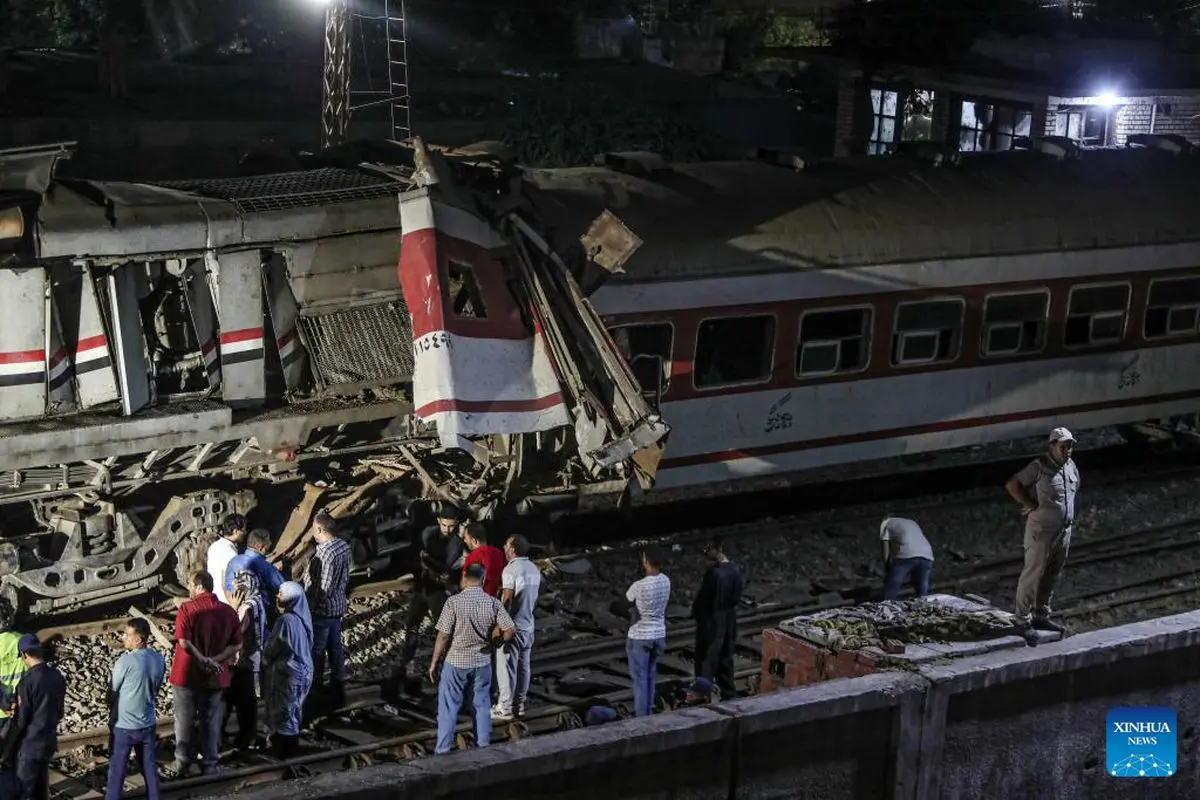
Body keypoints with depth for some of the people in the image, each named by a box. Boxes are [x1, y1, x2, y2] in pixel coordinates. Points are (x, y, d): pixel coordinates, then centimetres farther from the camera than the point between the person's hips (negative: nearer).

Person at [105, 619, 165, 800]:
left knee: (117, 772, 7)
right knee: (150, 768, 17)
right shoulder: (159, 660, -4)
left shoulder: (125, 662, -22)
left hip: (124, 726, -5)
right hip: (148, 724, 5)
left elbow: (112, 690, -9)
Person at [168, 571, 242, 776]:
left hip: (187, 674, -3)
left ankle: (183, 761, 19)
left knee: (185, 719, 11)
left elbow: (184, 642, -22)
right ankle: (210, 764, 16)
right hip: (214, 676, 3)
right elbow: (236, 644, -5)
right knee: (210, 719, 12)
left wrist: (203, 660, -15)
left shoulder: (187, 609, -13)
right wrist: (213, 661, -12)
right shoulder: (229, 611, -2)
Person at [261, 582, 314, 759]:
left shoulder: (286, 621, -23)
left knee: (282, 711, 4)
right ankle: (292, 745, 27)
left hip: (286, 673, -8)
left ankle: (283, 749, 11)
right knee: (293, 709, 18)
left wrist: (265, 659, 7)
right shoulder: (302, 617, 2)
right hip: (303, 670, 8)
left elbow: (272, 648, -16)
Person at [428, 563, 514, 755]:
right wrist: (491, 644, 8)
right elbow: (509, 631, -9)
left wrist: (434, 662, -4)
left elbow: (443, 637, -15)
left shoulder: (454, 602, -17)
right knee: (482, 705, 16)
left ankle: (443, 750, 13)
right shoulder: (493, 603, -8)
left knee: (448, 707, 9)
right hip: (482, 663, 3)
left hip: (456, 662, -3)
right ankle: (483, 747, 22)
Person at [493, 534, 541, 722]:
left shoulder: (511, 570, -17)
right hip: (528, 625, 8)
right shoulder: (534, 569, 7)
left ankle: (505, 709, 2)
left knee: (507, 667, -1)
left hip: (512, 626, -8)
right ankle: (519, 704, 21)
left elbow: (506, 599, -21)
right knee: (523, 666, 13)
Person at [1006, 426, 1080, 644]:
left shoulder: (1072, 468, 8)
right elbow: (1012, 484, -15)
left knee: (1052, 576, 14)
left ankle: (1041, 616, 25)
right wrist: (1032, 506, -15)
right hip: (1041, 530, -7)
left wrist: (1069, 516, 15)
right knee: (1032, 575, -4)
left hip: (1064, 530, 7)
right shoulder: (1039, 467, -15)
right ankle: (1024, 620, 1)